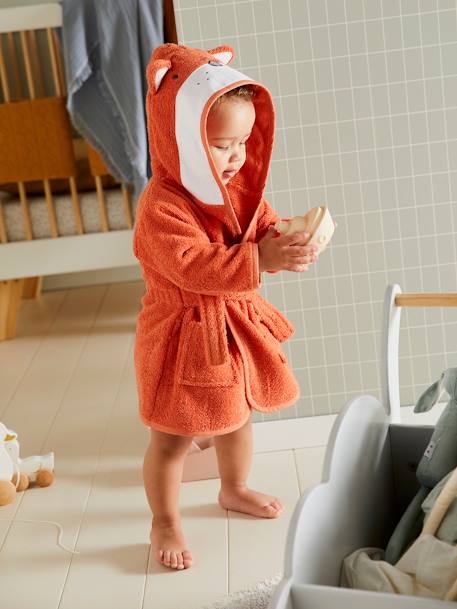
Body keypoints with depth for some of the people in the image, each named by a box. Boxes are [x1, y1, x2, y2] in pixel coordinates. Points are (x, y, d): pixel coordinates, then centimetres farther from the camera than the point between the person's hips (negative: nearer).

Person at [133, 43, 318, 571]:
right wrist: (262, 260, -41)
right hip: (184, 336, -8)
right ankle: (164, 523, 25)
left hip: (237, 325, 8)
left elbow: (261, 227, 6)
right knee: (171, 438, 5)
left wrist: (287, 238, -19)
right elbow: (194, 267, -34)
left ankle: (234, 489, 50)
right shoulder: (162, 205, -26)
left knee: (238, 416, 25)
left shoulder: (240, 185, 1)